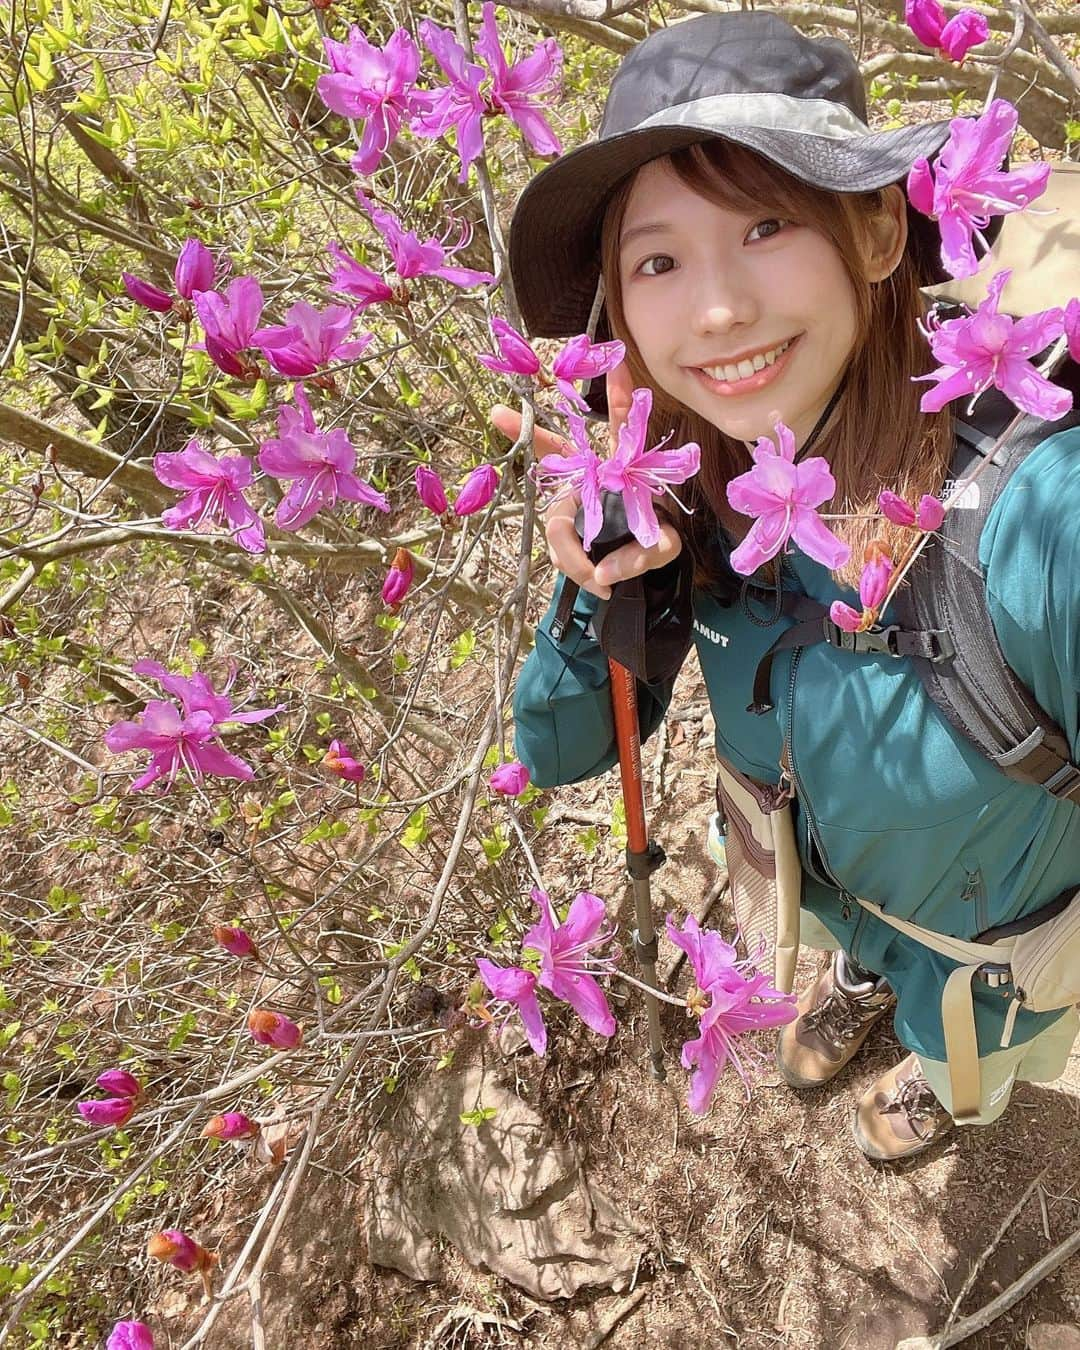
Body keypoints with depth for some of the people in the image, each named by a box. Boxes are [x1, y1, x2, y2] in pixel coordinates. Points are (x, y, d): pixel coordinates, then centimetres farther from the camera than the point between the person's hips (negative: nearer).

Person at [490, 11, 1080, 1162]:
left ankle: (938, 1073, 72)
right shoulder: (687, 490, -25)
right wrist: (597, 583, -35)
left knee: (960, 1061, 34)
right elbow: (557, 753, -16)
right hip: (822, 883, 3)